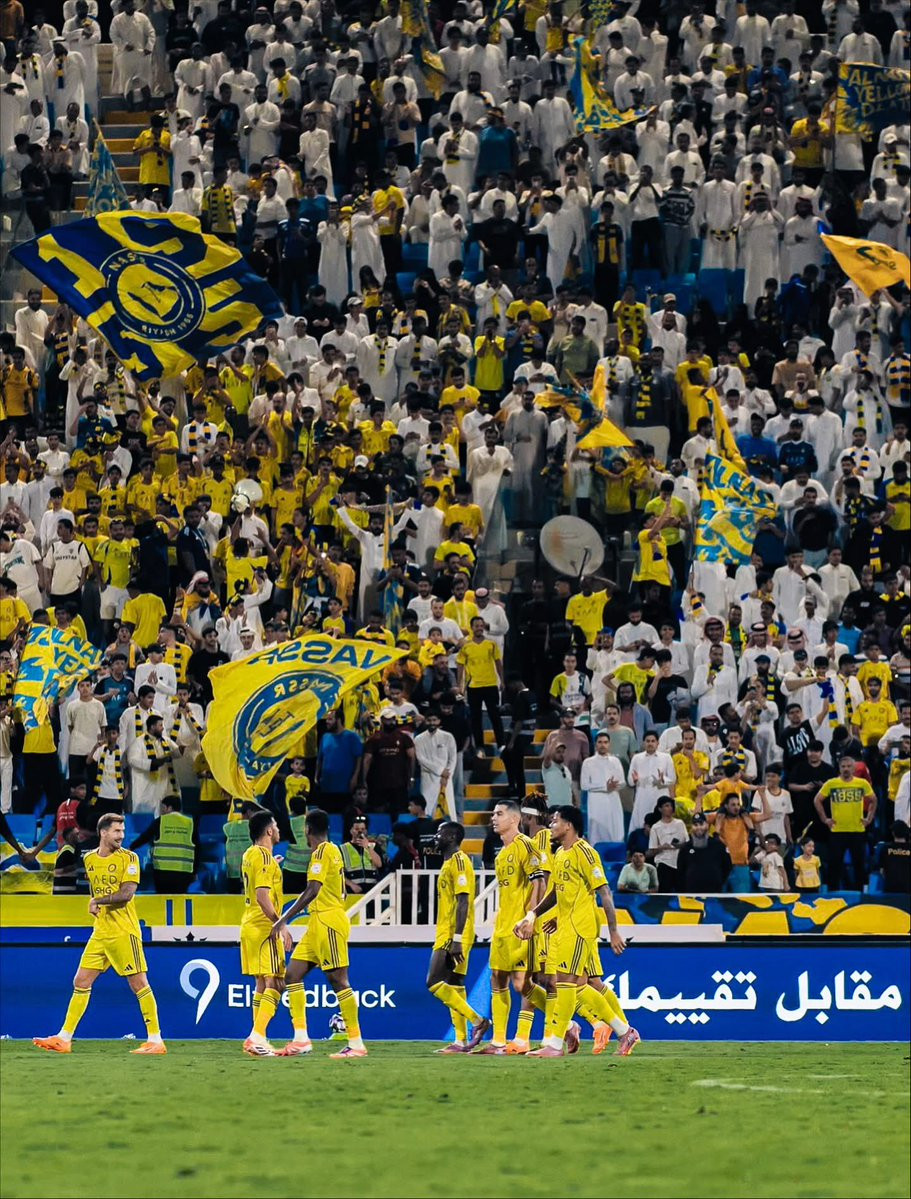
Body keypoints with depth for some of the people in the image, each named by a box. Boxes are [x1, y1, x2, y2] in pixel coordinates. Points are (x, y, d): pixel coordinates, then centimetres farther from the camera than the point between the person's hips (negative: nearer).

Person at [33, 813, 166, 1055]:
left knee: (139, 983, -6)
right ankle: (64, 1039, 8)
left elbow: (127, 893, -16)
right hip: (100, 932, 6)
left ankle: (155, 1040, -1)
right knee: (81, 982, 4)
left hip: (124, 932, -6)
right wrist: (95, 908, 9)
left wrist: (99, 901, -12)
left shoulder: (128, 858, -6)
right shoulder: (89, 859, 12)